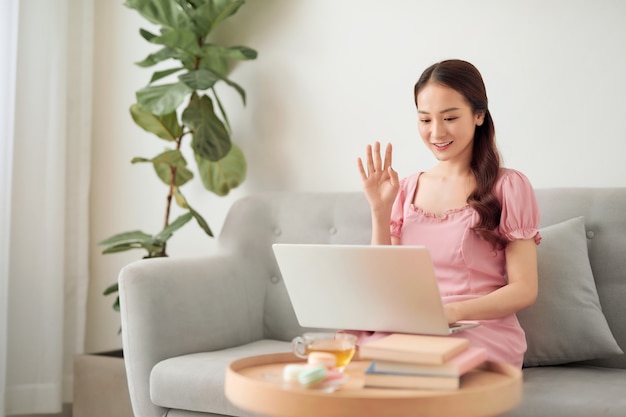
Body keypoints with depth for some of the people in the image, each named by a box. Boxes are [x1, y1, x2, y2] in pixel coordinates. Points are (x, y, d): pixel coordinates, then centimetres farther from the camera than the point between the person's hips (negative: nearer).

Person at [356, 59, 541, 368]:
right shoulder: (407, 189, 14)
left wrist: (453, 312, -22)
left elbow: (524, 290, -6)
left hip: (484, 333, -3)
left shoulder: (508, 186, -1)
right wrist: (380, 210, -1)